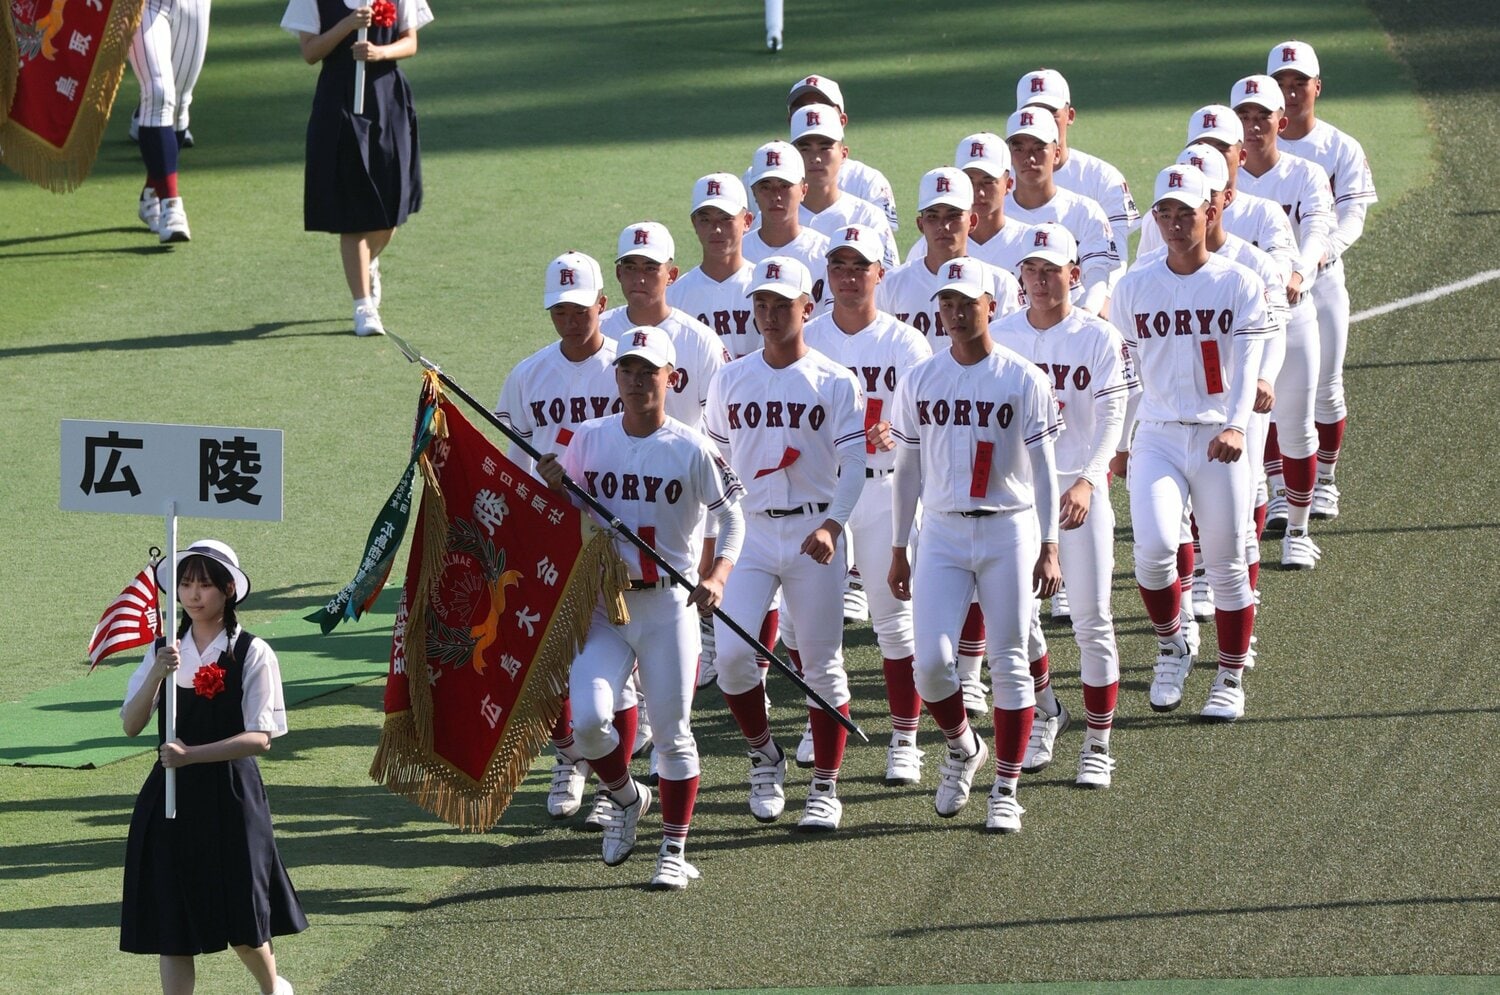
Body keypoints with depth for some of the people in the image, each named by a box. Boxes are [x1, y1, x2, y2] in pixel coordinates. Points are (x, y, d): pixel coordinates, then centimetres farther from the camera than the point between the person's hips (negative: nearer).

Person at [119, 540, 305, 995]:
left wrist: (192, 754, -21)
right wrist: (157, 675, -19)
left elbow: (260, 737, -12)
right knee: (171, 919, 3)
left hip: (231, 795, -3)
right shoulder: (165, 650, 5)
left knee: (240, 913, 4)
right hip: (170, 796, 3)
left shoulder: (252, 654, -7)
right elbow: (131, 724, -2)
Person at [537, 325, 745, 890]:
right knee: (587, 720, -14)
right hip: (603, 605, 2)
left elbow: (732, 514, -5)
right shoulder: (588, 440, 4)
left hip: (669, 608, -2)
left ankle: (674, 851, 15)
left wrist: (717, 576, -21)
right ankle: (625, 797, 16)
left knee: (671, 732, 2)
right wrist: (552, 487, -9)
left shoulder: (691, 450, -5)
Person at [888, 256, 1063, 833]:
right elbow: (906, 470, 11)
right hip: (941, 532, 2)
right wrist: (898, 550, 10)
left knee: (1008, 663, 0)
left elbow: (1042, 469, -1)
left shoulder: (1023, 381, -3)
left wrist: (1049, 547, -7)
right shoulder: (919, 382, 5)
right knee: (931, 661, -9)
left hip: (1009, 531, -2)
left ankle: (1006, 792, 9)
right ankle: (961, 749, 20)